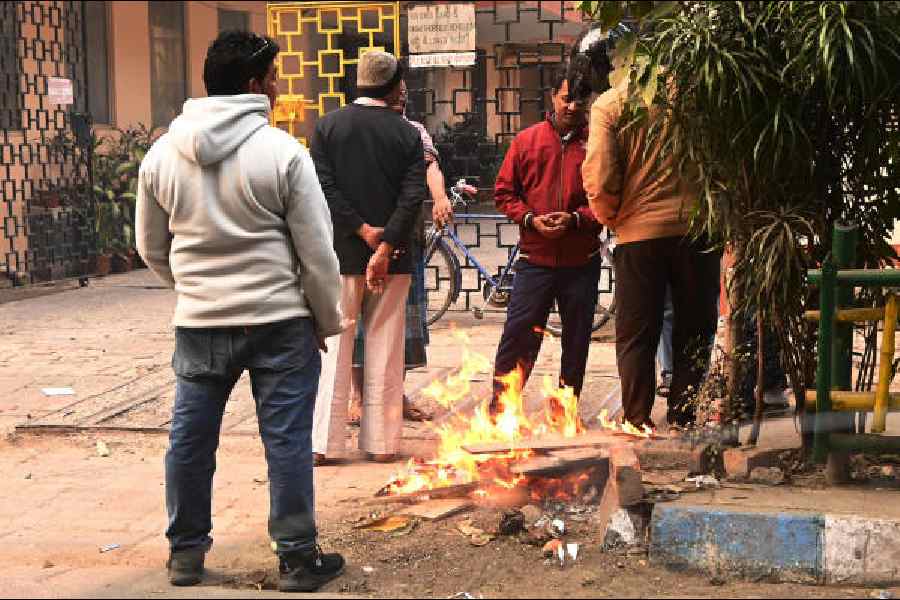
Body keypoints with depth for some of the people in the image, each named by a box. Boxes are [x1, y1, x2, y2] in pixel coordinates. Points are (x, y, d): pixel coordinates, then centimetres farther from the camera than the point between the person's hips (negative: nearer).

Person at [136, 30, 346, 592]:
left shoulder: (162, 154, 1)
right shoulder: (282, 152, -12)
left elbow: (151, 247, 11)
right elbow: (317, 252, -8)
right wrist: (328, 320, 5)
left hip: (198, 323, 4)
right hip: (280, 321, -4)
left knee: (191, 438, 14)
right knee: (287, 441, 4)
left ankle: (186, 552, 25)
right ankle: (298, 558, 11)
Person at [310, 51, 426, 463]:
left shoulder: (328, 126, 1)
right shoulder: (407, 133, 0)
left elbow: (324, 186, -9)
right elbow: (413, 196, -10)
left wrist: (362, 229, -8)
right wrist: (384, 246, -15)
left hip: (340, 254, 0)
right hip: (392, 256, 0)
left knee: (334, 346, 5)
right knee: (385, 351, 7)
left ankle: (325, 441, 3)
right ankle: (381, 442, 10)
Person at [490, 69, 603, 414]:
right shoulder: (527, 140, 7)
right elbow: (504, 193, 8)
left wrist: (576, 219, -14)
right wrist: (531, 219, -8)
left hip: (582, 260, 1)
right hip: (535, 259, 0)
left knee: (576, 340, 9)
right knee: (518, 335, -3)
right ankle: (499, 409, 7)